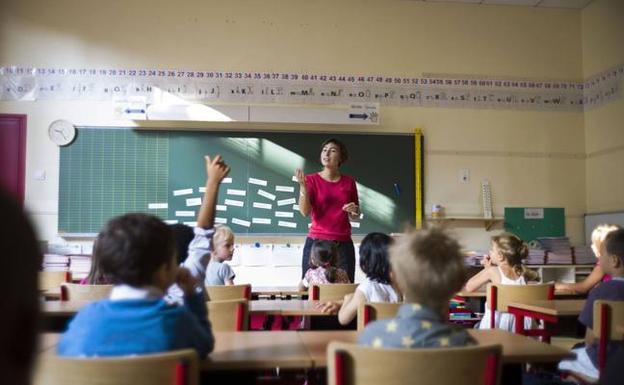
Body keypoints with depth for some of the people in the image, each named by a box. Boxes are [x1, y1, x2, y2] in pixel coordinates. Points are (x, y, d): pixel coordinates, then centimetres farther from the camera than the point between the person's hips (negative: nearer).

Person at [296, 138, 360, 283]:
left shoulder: (349, 182, 8)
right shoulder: (311, 179, 1)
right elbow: (305, 212, -11)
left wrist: (354, 211, -5)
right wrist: (303, 186, -21)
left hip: (343, 244, 2)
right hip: (316, 242, -2)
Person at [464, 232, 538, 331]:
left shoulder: (492, 271, -12)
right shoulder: (522, 271, 0)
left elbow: (469, 287, -4)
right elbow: (534, 275, 26)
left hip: (497, 326, -5)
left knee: (477, 327, 25)